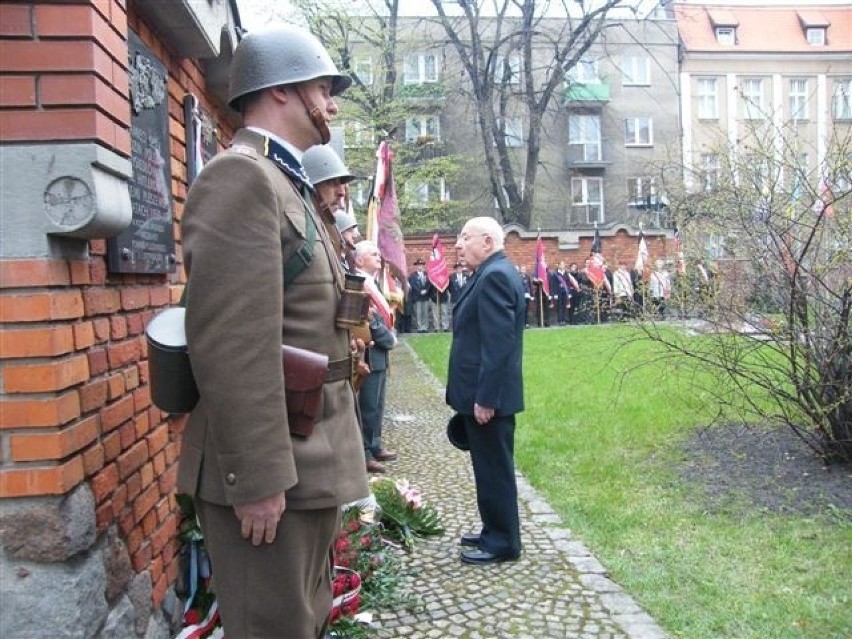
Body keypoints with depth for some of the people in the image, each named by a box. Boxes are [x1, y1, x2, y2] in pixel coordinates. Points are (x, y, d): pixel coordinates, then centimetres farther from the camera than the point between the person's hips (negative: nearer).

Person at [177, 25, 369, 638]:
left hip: (310, 455, 10)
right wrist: (256, 478, -24)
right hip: (270, 468, -10)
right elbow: (230, 342, -24)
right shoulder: (240, 177, -15)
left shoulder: (288, 182, 17)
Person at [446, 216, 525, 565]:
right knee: (490, 467, 18)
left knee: (495, 469, 1)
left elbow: (498, 343, -24)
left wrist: (485, 398, -23)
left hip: (489, 396, -10)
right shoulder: (494, 273, 15)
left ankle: (503, 543, 14)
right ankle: (494, 531, 30)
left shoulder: (494, 275, -18)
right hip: (485, 392, 10)